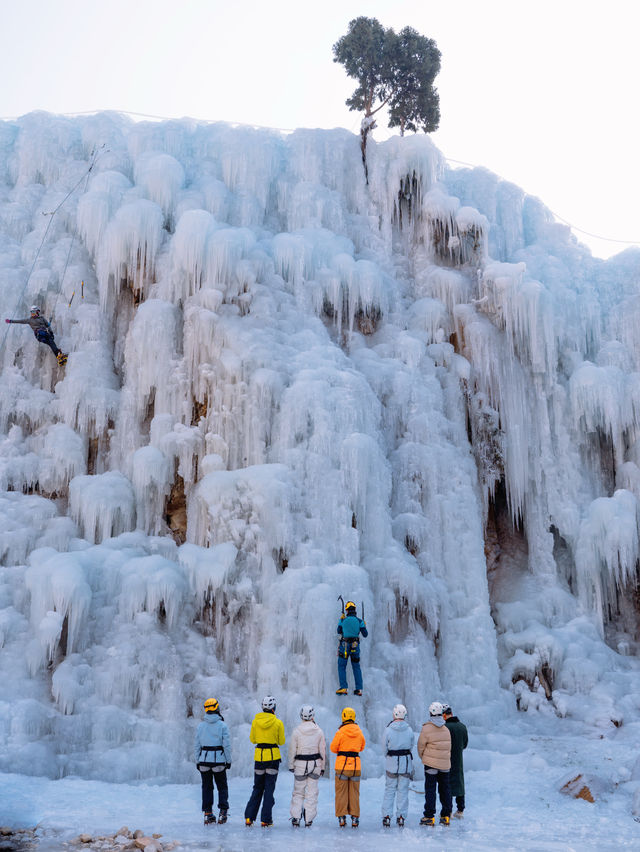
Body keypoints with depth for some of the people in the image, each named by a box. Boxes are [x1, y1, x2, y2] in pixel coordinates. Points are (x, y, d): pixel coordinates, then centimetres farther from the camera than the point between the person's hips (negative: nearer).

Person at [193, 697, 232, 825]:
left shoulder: (200, 726, 1)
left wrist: (197, 761, 12)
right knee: (222, 787, 10)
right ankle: (223, 812, 1)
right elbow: (227, 745, -8)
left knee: (207, 787, 11)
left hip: (204, 759, 2)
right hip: (219, 760, -2)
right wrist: (228, 760, 1)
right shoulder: (222, 725, -7)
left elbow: (196, 745, 4)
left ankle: (207, 814, 9)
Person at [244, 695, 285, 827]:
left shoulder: (255, 721, -2)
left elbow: (252, 739, 6)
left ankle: (249, 817, 9)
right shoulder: (278, 723, -8)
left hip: (259, 756, 2)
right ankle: (266, 820, 4)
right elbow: (281, 742, -1)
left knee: (257, 788, 15)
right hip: (273, 756, -2)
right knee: (269, 789, 5)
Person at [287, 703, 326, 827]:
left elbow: (292, 750, -5)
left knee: (298, 792, 10)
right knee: (312, 792, 8)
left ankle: (296, 817, 4)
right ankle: (309, 818, 6)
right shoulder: (319, 731, -3)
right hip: (315, 763, 1)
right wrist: (322, 767, 10)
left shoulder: (296, 731, -8)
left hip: (300, 764, -1)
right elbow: (322, 751, 1)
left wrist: (291, 765, 6)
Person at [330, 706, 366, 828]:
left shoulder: (340, 731, -10)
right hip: (356, 765, 3)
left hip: (342, 764, -3)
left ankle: (341, 818, 5)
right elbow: (362, 747, 15)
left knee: (341, 792, 6)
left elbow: (333, 748, -3)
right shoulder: (359, 732, 1)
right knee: (354, 792, 11)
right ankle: (354, 818, 10)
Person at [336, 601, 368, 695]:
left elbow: (339, 631, 14)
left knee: (341, 667, 6)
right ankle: (359, 689, 6)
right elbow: (365, 634, -1)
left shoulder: (343, 620, -3)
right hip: (355, 646, 2)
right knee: (356, 667, 12)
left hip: (344, 645, -2)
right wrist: (364, 627, 18)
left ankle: (343, 688, -6)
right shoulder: (360, 621, -3)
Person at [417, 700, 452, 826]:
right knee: (445, 789, 12)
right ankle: (446, 816, 14)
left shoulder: (427, 728, -12)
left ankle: (429, 817, -1)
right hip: (445, 764, 4)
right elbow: (448, 747, 6)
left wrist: (423, 758, 13)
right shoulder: (446, 729, 2)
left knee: (430, 789, 1)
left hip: (431, 764, -4)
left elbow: (420, 747, -4)